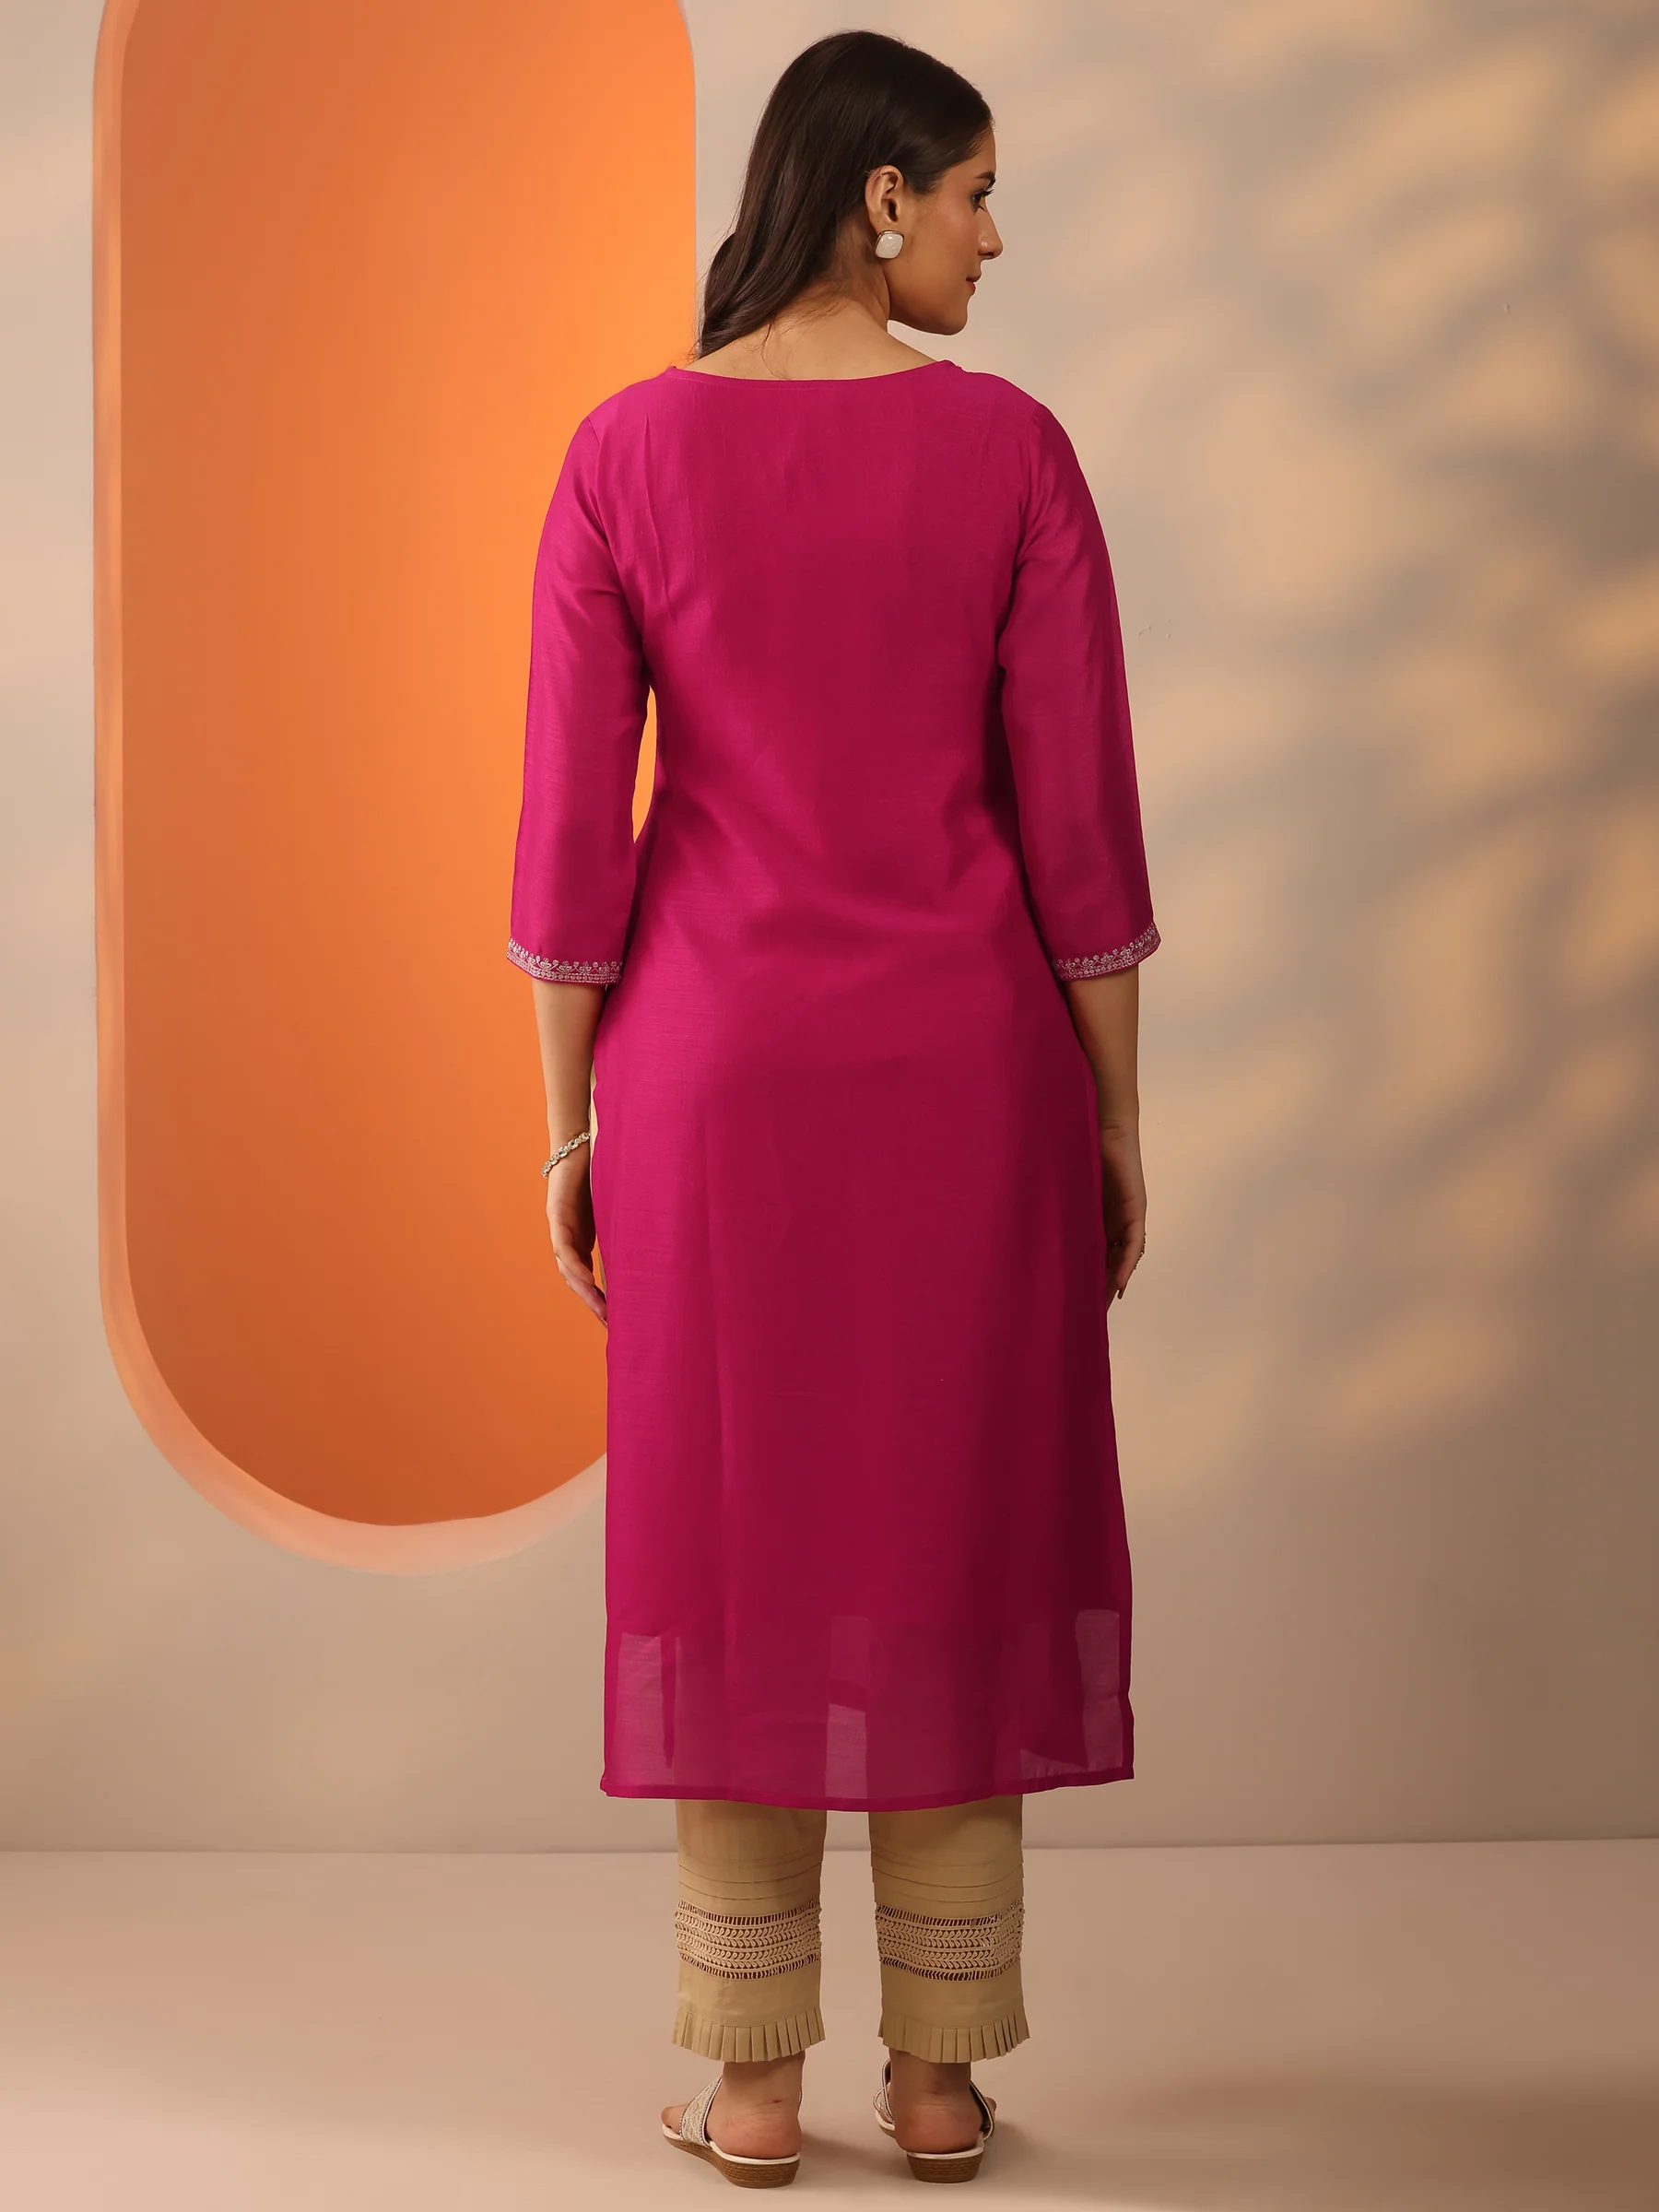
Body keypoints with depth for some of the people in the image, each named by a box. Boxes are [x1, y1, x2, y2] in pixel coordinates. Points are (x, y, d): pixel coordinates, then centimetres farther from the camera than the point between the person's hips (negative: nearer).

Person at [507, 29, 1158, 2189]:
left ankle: (752, 2077, 13)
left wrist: (569, 1125, 4)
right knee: (955, 1532, 9)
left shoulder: (626, 450, -4)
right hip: (961, 1055, 0)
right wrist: (1116, 1118, 4)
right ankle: (940, 2069, 15)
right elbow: (1080, 813, -5)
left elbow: (572, 822, -4)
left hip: (715, 1056, 1)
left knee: (736, 1538, 8)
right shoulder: (1011, 445, -6)